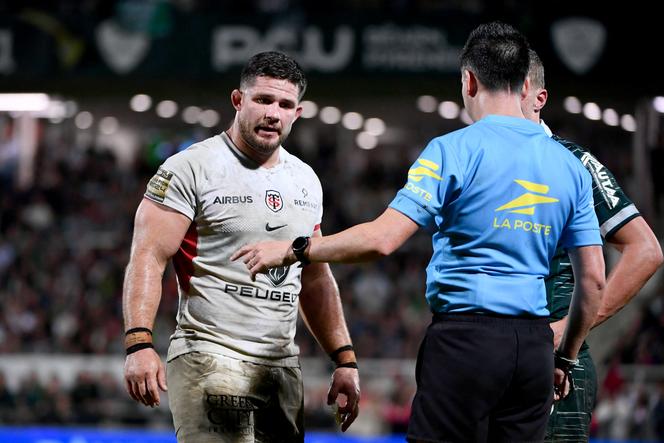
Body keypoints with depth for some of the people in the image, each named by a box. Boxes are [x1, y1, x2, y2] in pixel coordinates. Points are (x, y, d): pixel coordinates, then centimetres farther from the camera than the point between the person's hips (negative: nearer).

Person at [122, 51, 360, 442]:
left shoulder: (305, 181, 16)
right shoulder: (192, 169, -5)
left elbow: (316, 280, 24)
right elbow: (149, 258, -12)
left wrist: (345, 359, 18)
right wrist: (139, 343, -24)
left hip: (283, 367, 7)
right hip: (210, 360, -7)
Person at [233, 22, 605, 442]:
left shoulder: (454, 150, -6)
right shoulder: (570, 166, 10)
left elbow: (382, 239, -15)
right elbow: (594, 277, 11)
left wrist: (292, 250, -4)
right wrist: (565, 359, 22)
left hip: (464, 337, -5)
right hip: (536, 344, 5)